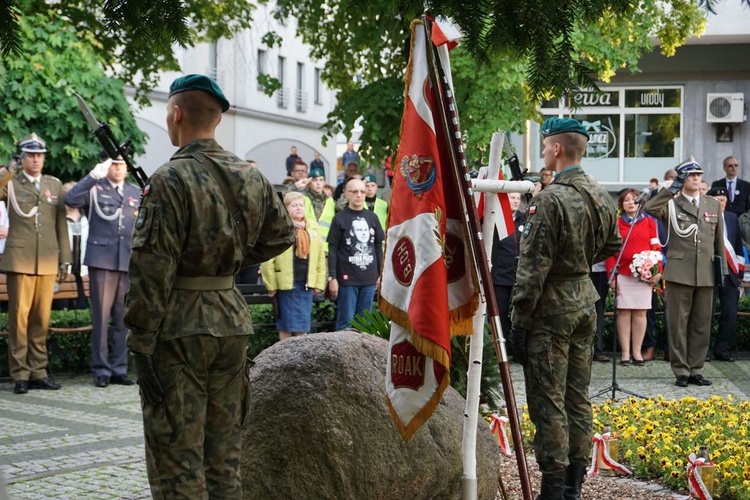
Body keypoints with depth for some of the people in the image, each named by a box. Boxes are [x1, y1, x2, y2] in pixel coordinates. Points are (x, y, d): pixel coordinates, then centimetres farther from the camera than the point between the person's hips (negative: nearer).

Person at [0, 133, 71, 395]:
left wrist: (64, 259, 11)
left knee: (41, 319, 4)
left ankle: (38, 372, 11)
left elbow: (61, 225, 14)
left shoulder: (55, 185, 14)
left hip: (48, 262, 3)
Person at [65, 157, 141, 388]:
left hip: (129, 262, 4)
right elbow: (71, 199, -16)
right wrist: (93, 176, -21)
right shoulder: (95, 189, 4)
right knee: (101, 316, -3)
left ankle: (119, 369, 13)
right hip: (102, 260, -3)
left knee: (122, 318, 6)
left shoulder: (136, 193, 16)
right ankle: (101, 370, 4)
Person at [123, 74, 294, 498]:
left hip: (179, 328, -6)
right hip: (233, 323, 6)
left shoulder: (170, 180, -15)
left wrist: (141, 344, -14)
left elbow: (152, 268, -17)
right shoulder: (251, 177, 5)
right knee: (224, 456, 15)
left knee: (177, 462, 0)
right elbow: (282, 234, 19)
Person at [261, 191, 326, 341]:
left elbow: (320, 257, 11)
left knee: (302, 326, 9)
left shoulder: (312, 227, 10)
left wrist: (319, 283, 5)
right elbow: (267, 259, -9)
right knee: (286, 326, 2)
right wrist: (271, 284, -10)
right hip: (286, 283, -4)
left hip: (306, 283, 4)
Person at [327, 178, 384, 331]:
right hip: (347, 278, -4)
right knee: (346, 321, -1)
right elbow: (332, 250, -3)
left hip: (369, 278, 4)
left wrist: (381, 274, 12)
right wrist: (332, 277, -8)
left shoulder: (372, 217, 10)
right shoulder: (340, 218, -2)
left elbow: (378, 247, 15)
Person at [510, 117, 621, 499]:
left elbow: (533, 267, -18)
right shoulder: (602, 198, 5)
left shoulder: (550, 200, -18)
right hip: (586, 301, 8)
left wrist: (519, 319, -12)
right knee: (578, 398, 13)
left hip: (552, 309, -8)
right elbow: (612, 246, 20)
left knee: (548, 403, -2)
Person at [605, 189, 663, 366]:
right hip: (623, 274, -1)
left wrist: (658, 271, -3)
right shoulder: (616, 223, 7)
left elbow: (656, 248, 8)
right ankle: (625, 352, 3)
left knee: (640, 312, 1)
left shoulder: (649, 222, 10)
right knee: (624, 312, -1)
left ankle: (637, 351, 6)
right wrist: (611, 276, -3)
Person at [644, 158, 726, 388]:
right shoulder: (671, 204, 2)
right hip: (679, 273, -3)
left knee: (701, 325, 7)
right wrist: (672, 189, -21)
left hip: (706, 274, 4)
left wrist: (722, 268, 12)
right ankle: (681, 371, 7)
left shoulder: (713, 205, 14)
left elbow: (719, 240, 16)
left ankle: (695, 370, 16)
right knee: (678, 324, 0)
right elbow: (649, 208, -19)